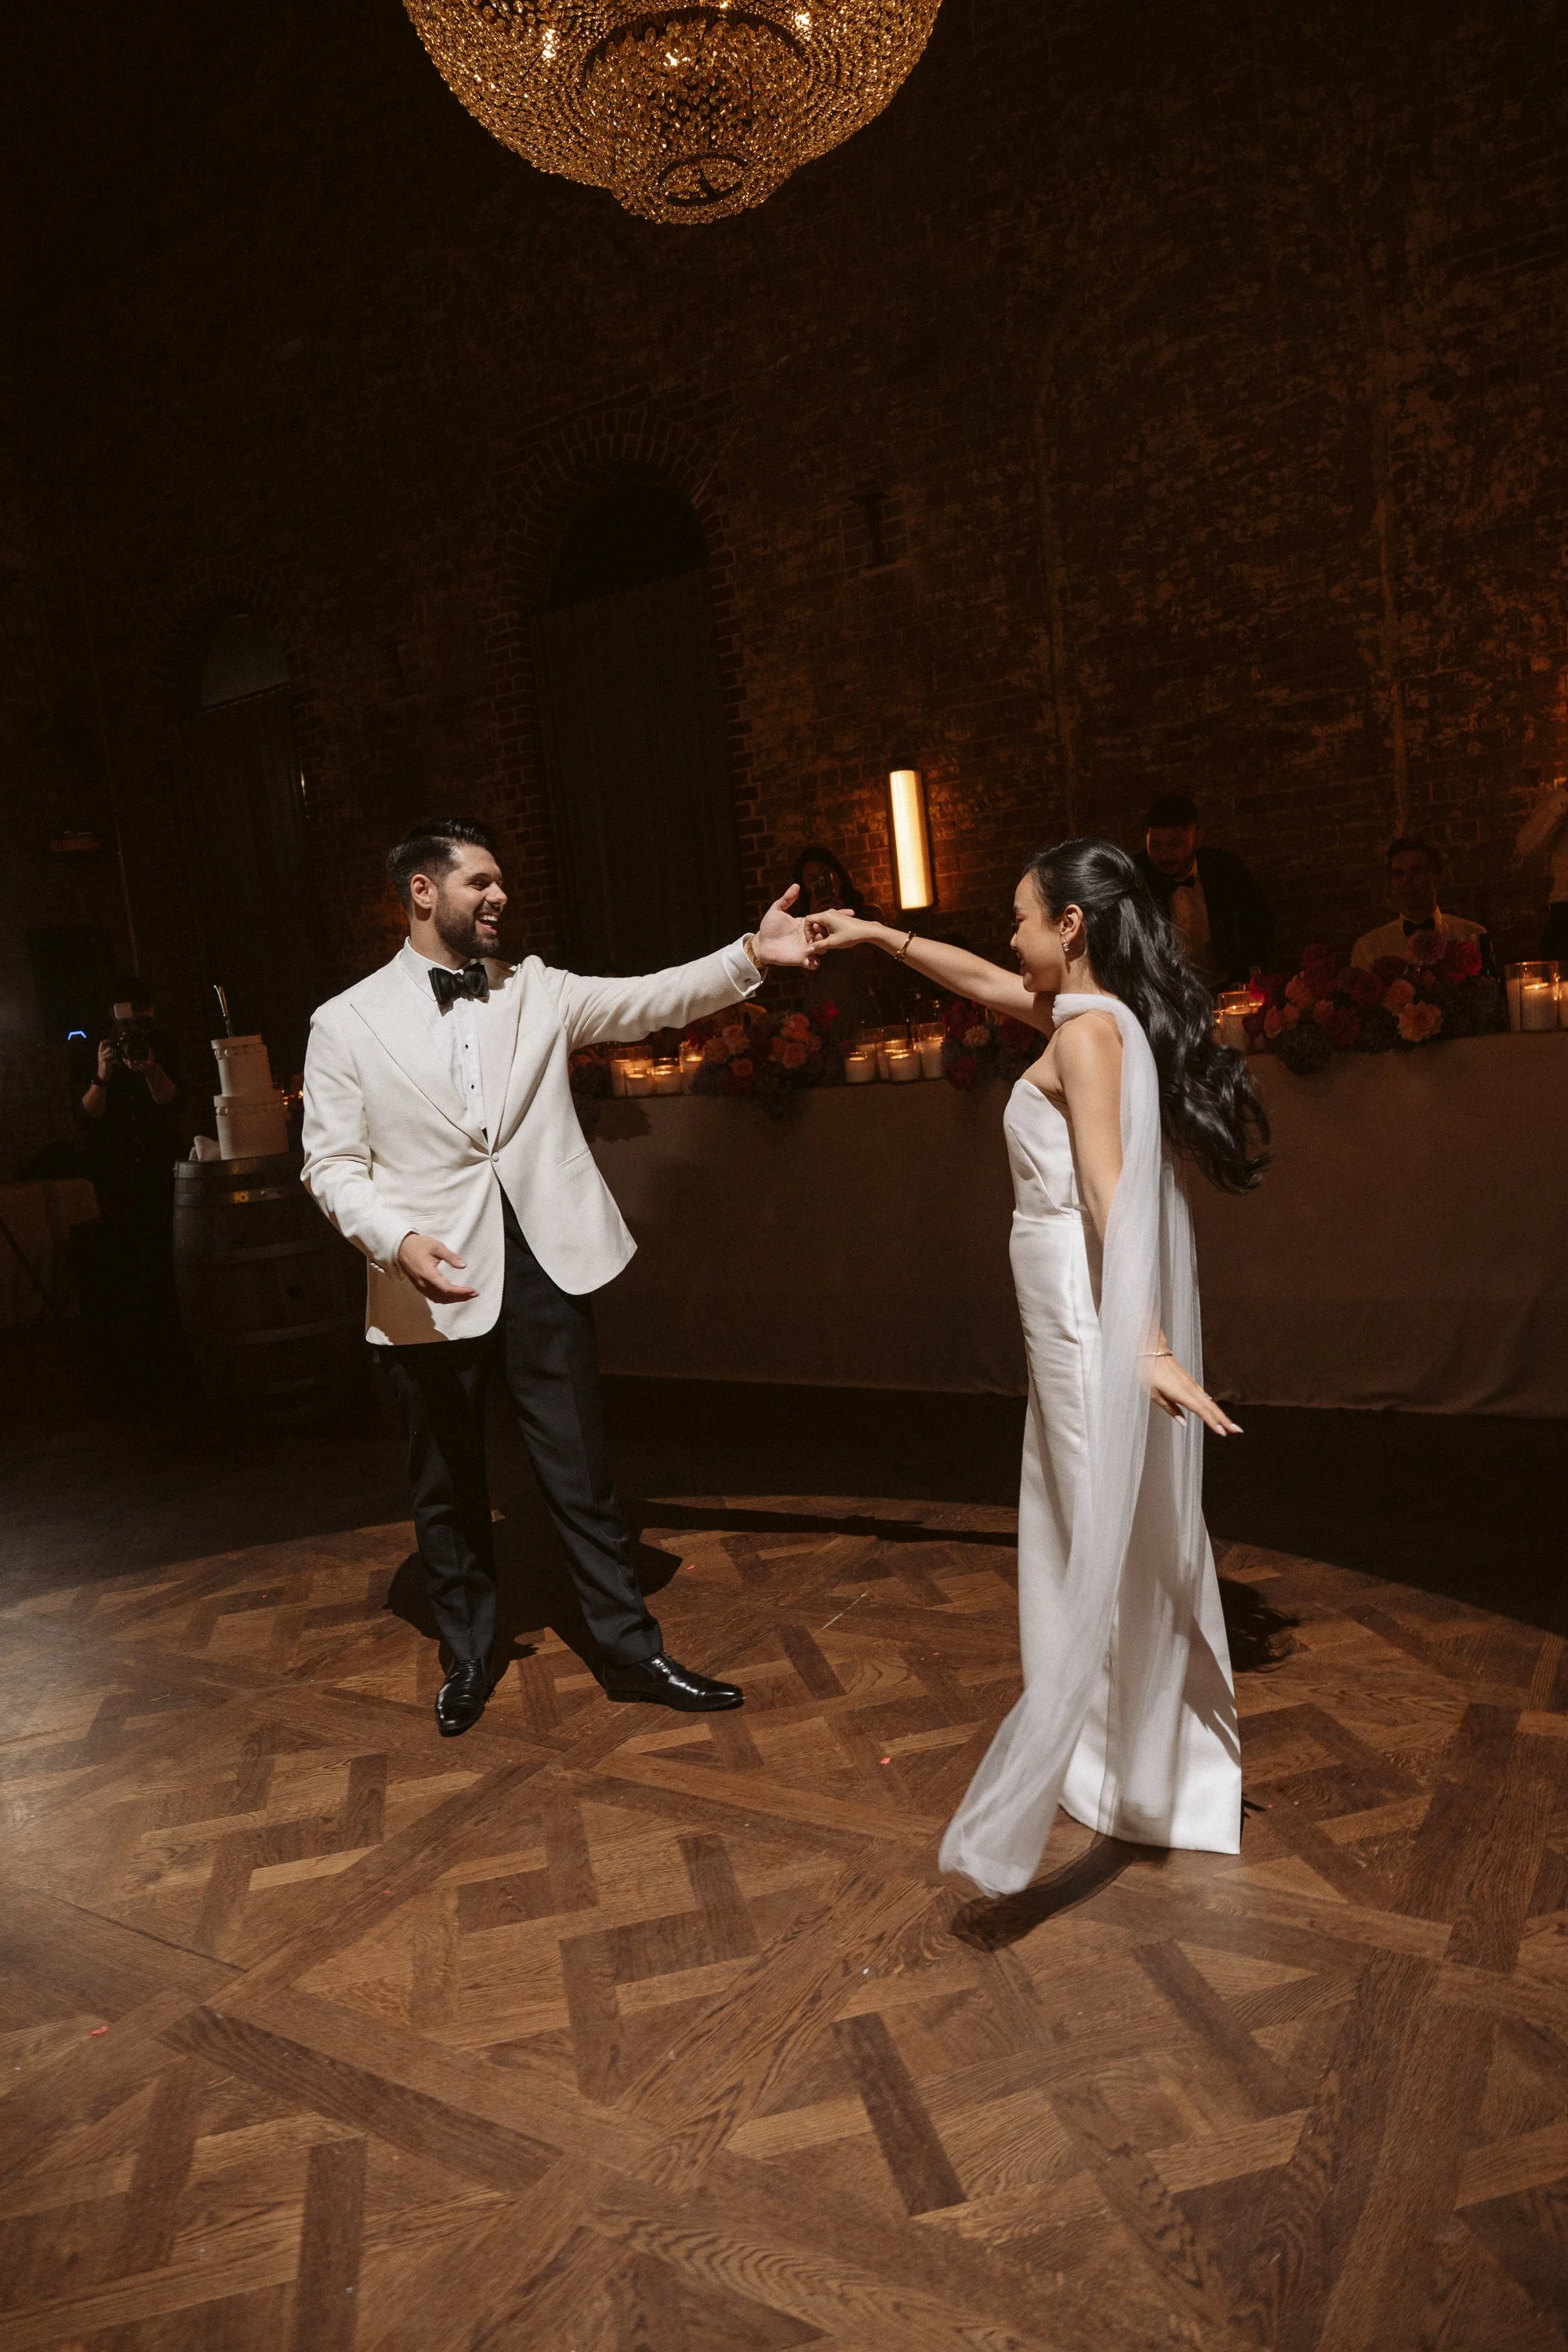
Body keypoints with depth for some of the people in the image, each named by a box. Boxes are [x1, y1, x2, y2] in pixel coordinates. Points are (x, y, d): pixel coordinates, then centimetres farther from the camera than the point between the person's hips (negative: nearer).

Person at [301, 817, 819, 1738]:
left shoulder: (536, 990, 6)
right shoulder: (347, 1024, -1)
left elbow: (650, 999, -4)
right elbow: (334, 1163, -3)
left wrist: (752, 953, -17)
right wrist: (399, 1241, -20)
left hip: (545, 1264, 2)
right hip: (436, 1280, -1)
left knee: (583, 1468, 8)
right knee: (450, 1485, 14)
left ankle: (629, 1649, 23)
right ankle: (468, 1657, 35)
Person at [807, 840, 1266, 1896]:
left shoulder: (1088, 1030, -15)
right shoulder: (1102, 1015, 12)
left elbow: (1112, 1197, -24)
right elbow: (985, 981, 27)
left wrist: (1150, 1344, -29)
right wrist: (877, 935, 31)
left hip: (1092, 1317, -10)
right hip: (1091, 1316, 10)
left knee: (1103, 1542, -3)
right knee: (1122, 1534, 19)